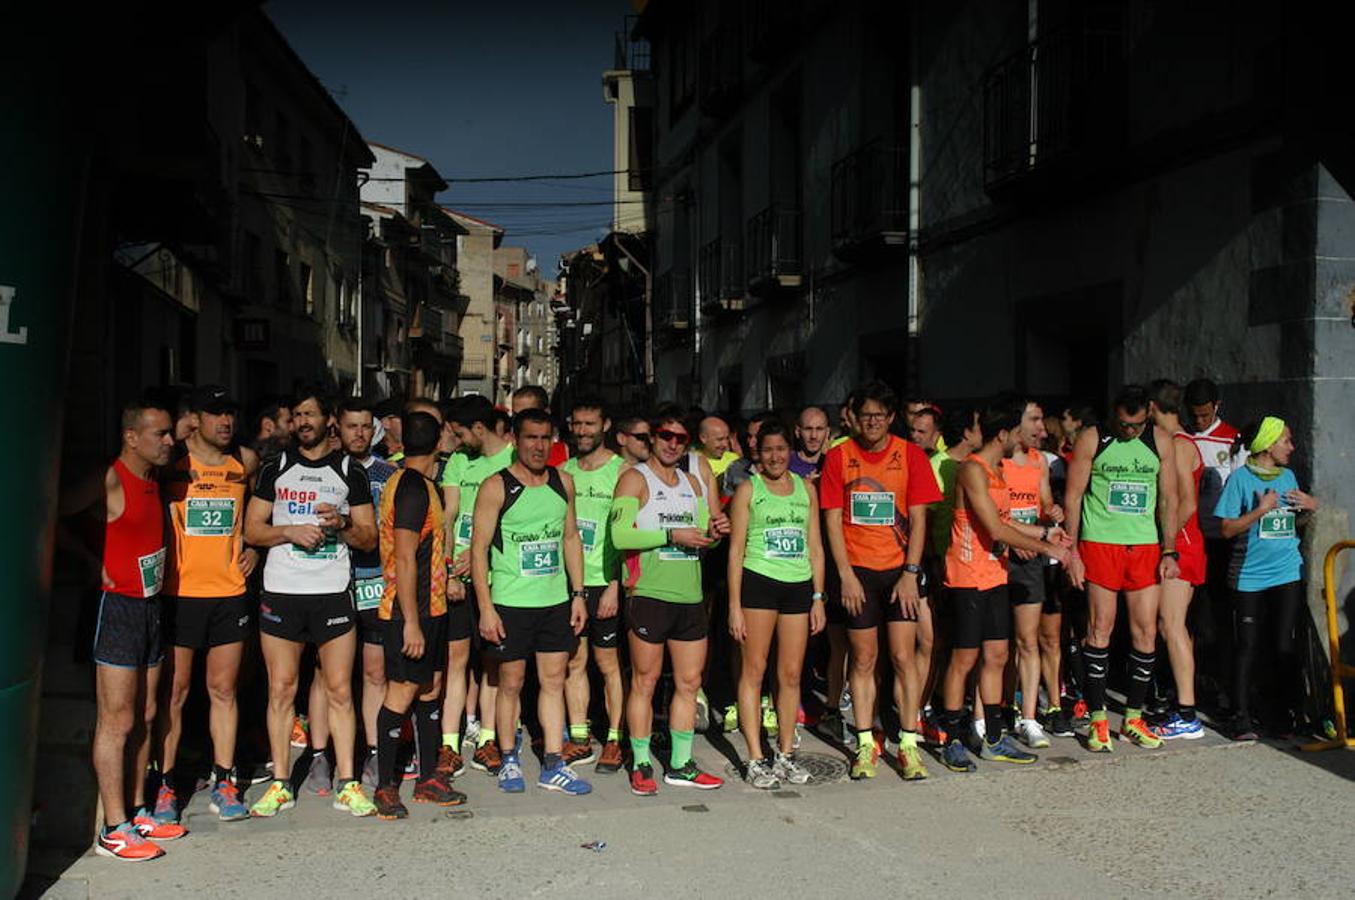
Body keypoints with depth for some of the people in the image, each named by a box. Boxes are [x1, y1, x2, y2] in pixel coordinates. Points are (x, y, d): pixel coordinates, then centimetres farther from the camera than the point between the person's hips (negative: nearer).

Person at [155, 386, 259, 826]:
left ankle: (223, 782, 17)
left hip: (230, 591, 3)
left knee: (223, 690, 9)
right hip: (179, 592, -3)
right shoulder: (172, 462, -3)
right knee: (173, 692, 2)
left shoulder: (246, 461, 7)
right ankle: (165, 785, 13)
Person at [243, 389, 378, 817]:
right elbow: (252, 529, 8)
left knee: (340, 690, 0)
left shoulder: (350, 472, 8)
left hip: (333, 593, -1)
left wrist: (342, 525, -12)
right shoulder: (276, 468, 10)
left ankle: (346, 784, 8)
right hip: (280, 592, 1)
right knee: (281, 690, 5)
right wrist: (290, 531, -10)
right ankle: (279, 784, 15)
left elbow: (370, 538, 7)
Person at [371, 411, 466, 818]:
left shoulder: (401, 482, 13)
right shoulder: (414, 487, -18)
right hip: (410, 612, -10)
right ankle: (385, 786, 8)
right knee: (403, 691, -2)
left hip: (428, 607, 10)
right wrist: (410, 622, -22)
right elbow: (405, 559, -22)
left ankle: (429, 777, 21)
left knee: (431, 687, 13)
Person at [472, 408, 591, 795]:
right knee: (511, 682, 5)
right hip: (510, 602, -4)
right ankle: (509, 761, 21)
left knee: (554, 680, 6)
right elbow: (479, 548, -9)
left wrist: (578, 594, 9)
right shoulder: (497, 487, -8)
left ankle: (553, 766, 13)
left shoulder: (563, 483, 7)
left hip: (556, 601, 4)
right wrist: (486, 607, -13)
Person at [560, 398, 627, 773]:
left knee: (608, 663, 2)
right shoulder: (563, 471, 10)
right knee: (574, 661, 9)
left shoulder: (621, 471, -5)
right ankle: (579, 738, 19)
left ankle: (615, 740, 13)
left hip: (604, 583, -4)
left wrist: (615, 586, -14)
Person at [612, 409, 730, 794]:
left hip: (690, 595, 6)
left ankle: (680, 765, 20)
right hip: (649, 594, -6)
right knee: (645, 681, 1)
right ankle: (641, 765, 13)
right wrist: (672, 535, -18)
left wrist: (714, 531, 1)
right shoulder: (635, 478, -2)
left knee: (690, 682, 9)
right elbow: (620, 535, -14)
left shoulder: (693, 482, 18)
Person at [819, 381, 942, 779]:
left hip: (899, 570, 0)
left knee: (903, 657, -2)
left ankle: (908, 743, 8)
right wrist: (846, 575, -7)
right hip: (857, 571, 0)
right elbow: (833, 519, -1)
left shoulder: (911, 455, 0)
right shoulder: (838, 456, 0)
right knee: (863, 659, 5)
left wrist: (910, 573, -8)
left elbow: (918, 519, -1)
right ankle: (866, 745, 14)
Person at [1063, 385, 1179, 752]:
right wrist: (1071, 552, -6)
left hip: (1145, 546, 3)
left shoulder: (1160, 440, 6)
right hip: (1099, 543, -3)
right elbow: (1073, 497, -1)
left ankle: (1134, 717, 15)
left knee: (1146, 631, 3)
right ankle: (1098, 719, 7)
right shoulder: (1092, 438, -2)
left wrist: (1169, 551, 4)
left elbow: (1168, 499, 10)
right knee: (1100, 627, -2)